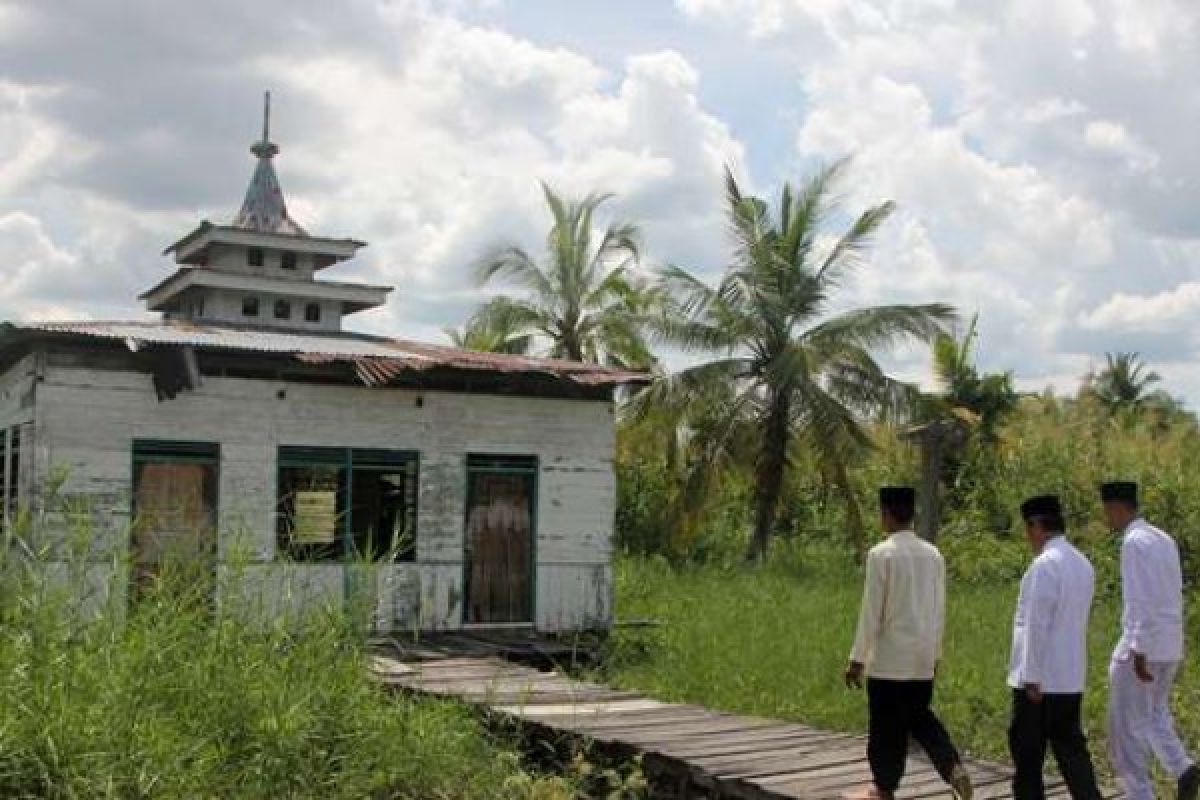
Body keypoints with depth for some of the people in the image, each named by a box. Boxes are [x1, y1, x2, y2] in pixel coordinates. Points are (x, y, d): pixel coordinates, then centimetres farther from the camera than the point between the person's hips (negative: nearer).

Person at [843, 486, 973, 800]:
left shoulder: (881, 553, -13)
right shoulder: (933, 554, 4)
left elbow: (871, 612, -13)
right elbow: (939, 609, 10)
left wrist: (857, 659, -6)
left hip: (889, 658, -5)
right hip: (924, 659, 6)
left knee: (886, 725, 7)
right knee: (920, 717, 19)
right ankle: (953, 767, 1)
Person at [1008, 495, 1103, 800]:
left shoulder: (1045, 564, -17)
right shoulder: (1083, 563, 9)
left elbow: (1036, 625, -19)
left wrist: (1031, 677, -15)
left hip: (1041, 679, -8)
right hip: (1071, 678, 8)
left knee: (1027, 748, 5)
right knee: (1069, 745, 11)